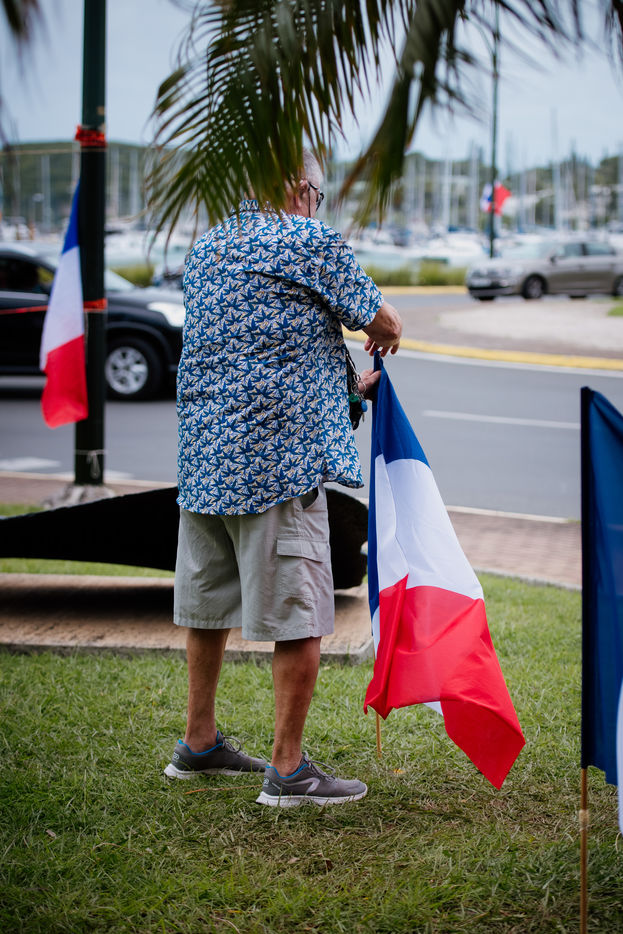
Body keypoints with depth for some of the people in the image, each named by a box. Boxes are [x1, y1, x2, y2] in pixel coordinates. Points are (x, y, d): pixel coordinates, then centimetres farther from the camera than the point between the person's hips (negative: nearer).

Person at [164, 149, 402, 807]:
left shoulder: (205, 247, 17)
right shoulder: (310, 240, -5)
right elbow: (385, 323, 3)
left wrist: (340, 380, 33)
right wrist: (381, 345, 27)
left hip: (201, 455, 8)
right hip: (279, 456, -8)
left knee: (206, 607, 17)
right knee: (298, 616, -1)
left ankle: (198, 744, 29)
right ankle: (287, 770, 3)